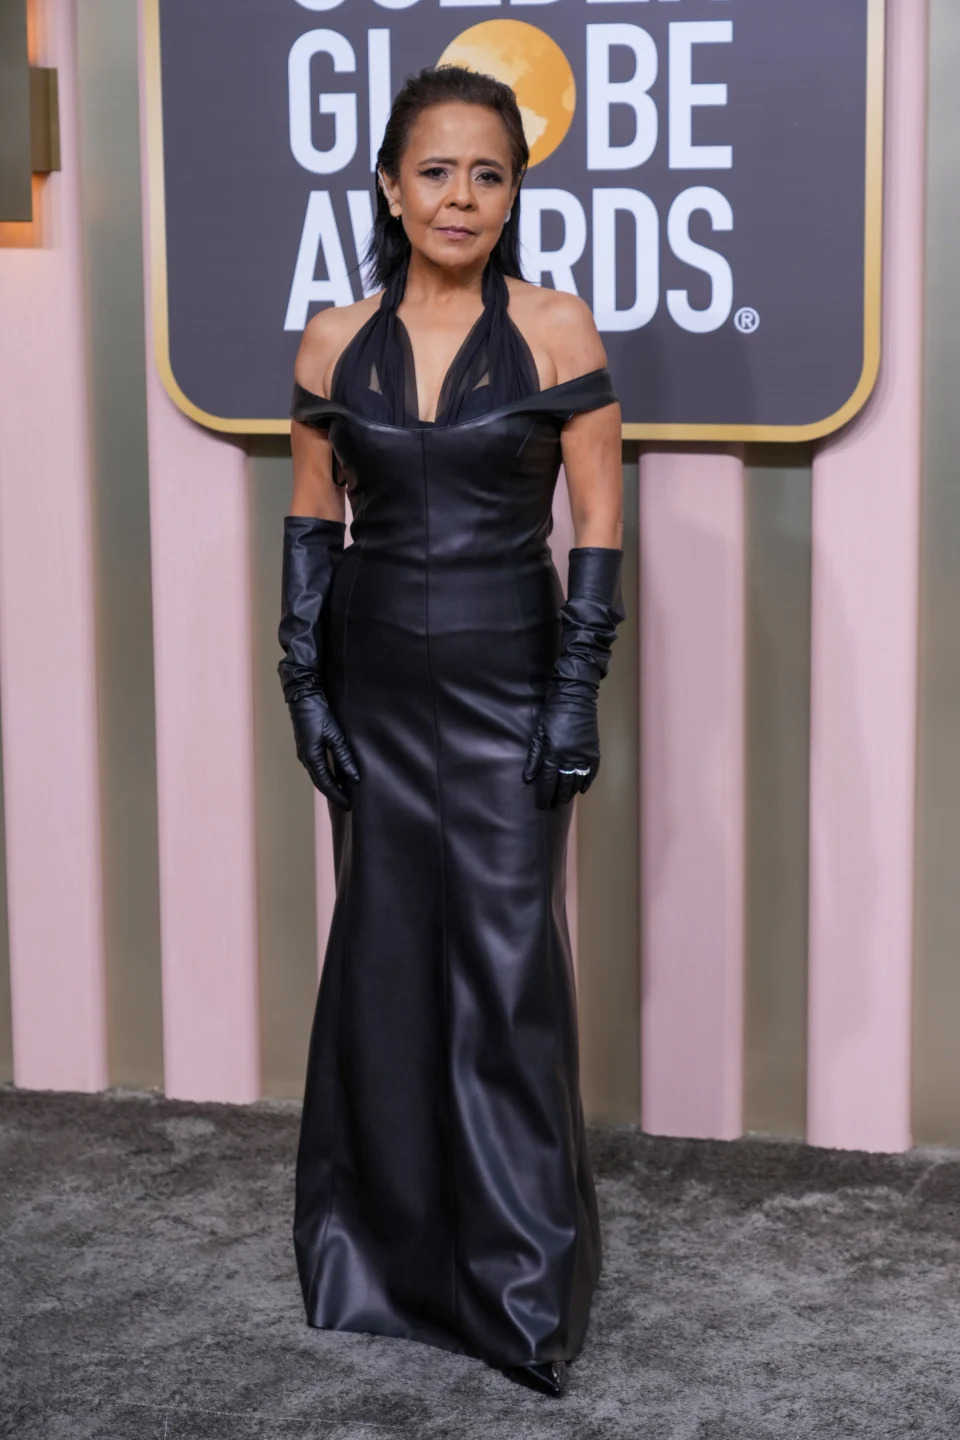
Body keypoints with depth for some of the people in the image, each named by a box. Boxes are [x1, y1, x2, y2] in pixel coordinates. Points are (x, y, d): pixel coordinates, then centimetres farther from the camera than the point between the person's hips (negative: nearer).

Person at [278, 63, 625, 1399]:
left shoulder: (556, 330, -5)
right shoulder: (335, 343, 3)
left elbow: (599, 522, -4)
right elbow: (311, 522, 8)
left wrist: (579, 688, -10)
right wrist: (305, 683, 2)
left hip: (507, 677, -3)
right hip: (376, 680, 3)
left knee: (507, 963, -2)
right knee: (382, 952, 9)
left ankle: (525, 1276, 10)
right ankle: (386, 1248, 25)